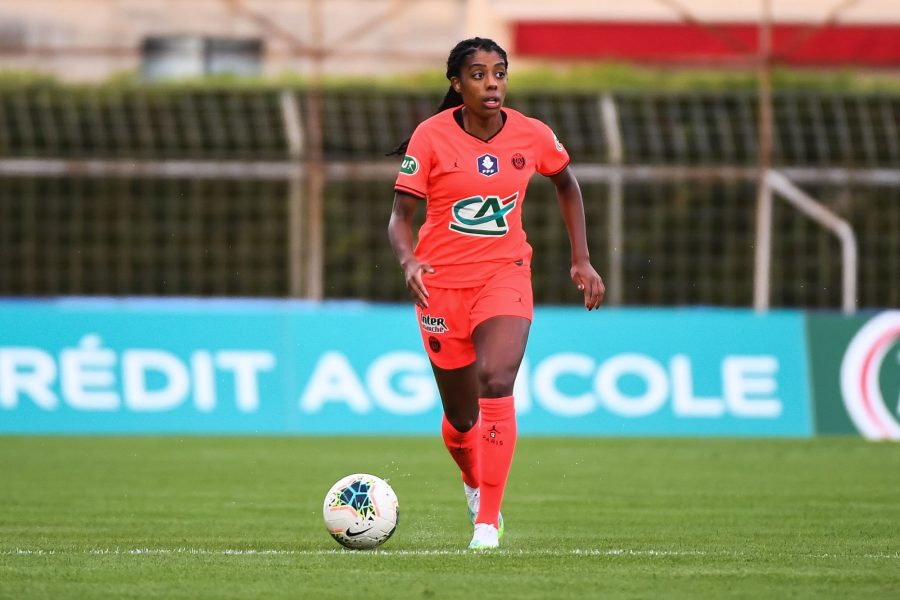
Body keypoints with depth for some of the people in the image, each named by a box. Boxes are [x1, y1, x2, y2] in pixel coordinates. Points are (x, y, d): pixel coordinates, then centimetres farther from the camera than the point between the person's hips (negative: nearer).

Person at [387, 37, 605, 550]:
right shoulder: (431, 137, -10)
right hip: (441, 282, 0)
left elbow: (567, 185, 16)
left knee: (497, 383, -25)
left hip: (505, 276, 0)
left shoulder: (532, 136, -3)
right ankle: (475, 485, 45)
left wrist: (582, 260, 13)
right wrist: (409, 262, -30)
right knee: (462, 419, 9)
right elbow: (401, 215, -9)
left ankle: (489, 522, -20)